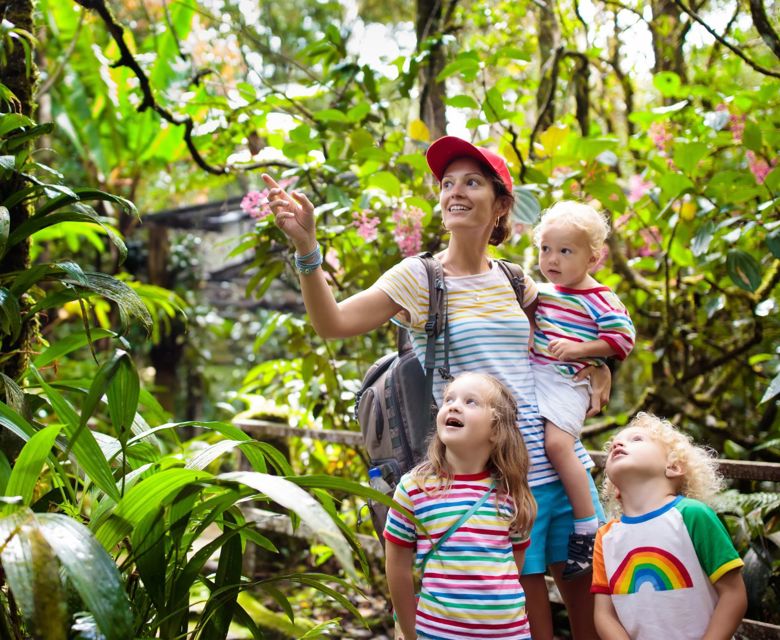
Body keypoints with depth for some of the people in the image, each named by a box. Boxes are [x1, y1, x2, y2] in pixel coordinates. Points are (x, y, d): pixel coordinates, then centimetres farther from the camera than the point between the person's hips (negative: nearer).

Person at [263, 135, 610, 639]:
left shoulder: (516, 282, 9)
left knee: (591, 594, 9)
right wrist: (306, 245, -28)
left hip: (562, 464, 5)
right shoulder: (418, 278, -3)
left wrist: (599, 369, 10)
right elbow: (332, 323, -17)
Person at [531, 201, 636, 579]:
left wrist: (578, 349, -17)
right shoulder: (541, 292, 13)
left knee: (556, 443, -23)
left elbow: (622, 339, -11)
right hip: (532, 375, 8)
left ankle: (587, 530, -13)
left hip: (568, 383, -8)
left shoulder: (600, 301, -7)